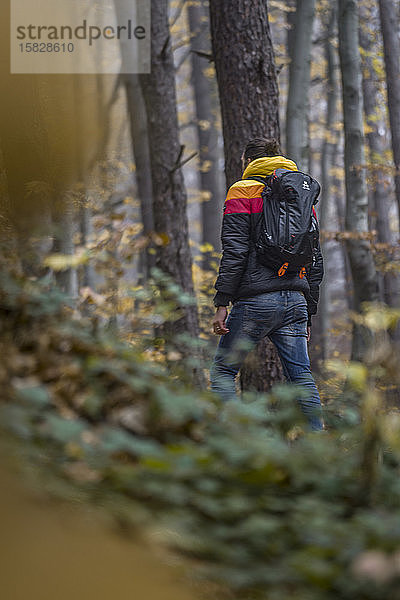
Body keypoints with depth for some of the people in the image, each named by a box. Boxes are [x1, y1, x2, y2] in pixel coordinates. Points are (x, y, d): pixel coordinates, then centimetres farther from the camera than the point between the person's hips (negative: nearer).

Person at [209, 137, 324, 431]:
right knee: (301, 375, 5)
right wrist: (308, 314, 20)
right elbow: (316, 263, 17)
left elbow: (235, 252, -10)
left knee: (222, 370, 6)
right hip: (296, 300, 5)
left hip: (255, 301, -5)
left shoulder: (242, 192, 1)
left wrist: (222, 303, -9)